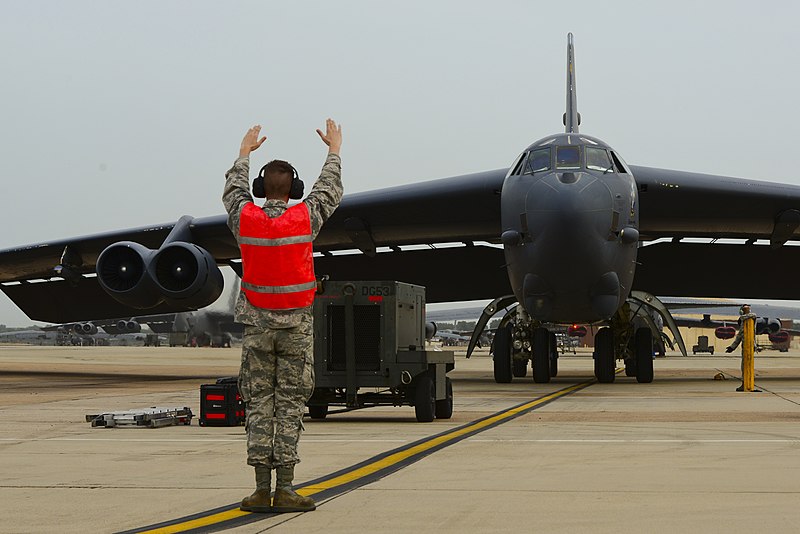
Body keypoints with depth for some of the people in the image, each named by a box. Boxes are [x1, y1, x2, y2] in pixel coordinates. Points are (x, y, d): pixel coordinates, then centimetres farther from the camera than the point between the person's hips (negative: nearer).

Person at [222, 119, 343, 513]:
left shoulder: (244, 218, -4)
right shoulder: (304, 217, -8)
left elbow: (233, 188, 19)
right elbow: (330, 190, 12)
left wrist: (245, 151, 36)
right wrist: (334, 148, 28)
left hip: (257, 324, 2)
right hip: (296, 325, -1)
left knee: (258, 404, 4)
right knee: (289, 404, -1)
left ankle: (262, 490, 1)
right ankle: (285, 491, -4)